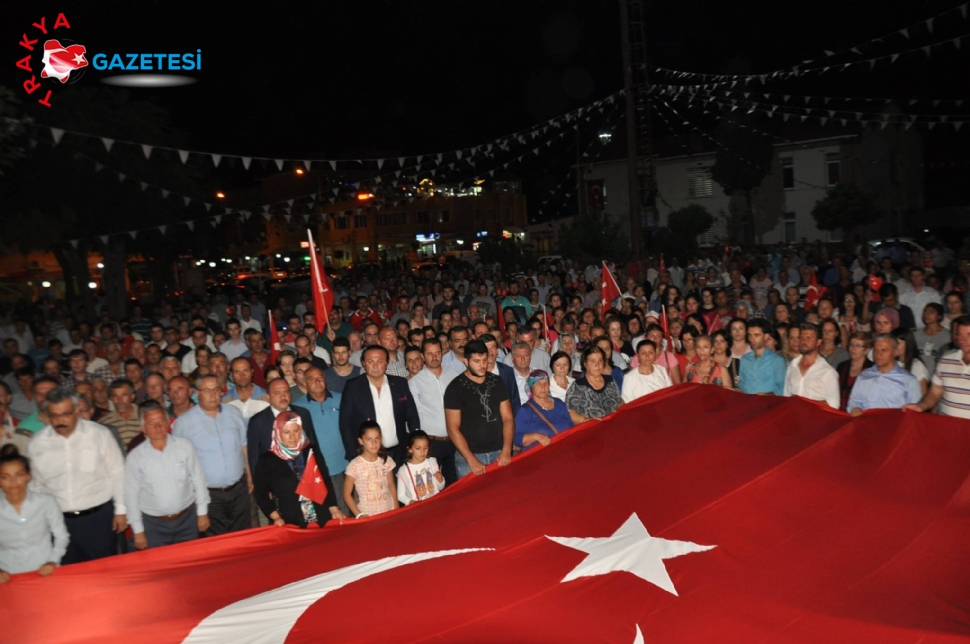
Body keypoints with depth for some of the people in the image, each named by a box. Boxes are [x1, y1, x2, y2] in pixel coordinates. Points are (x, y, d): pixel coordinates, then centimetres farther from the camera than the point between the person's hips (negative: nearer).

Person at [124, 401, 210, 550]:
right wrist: (138, 530, -1)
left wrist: (202, 513, 2)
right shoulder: (135, 457, -9)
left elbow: (198, 480, 0)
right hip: (154, 524, -1)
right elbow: (132, 495, -3)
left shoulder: (185, 446, -7)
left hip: (187, 519, 1)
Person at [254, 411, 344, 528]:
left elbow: (326, 481, 8)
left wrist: (333, 508, 2)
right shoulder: (267, 460, -2)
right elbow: (261, 492, 2)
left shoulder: (312, 453, 6)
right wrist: (275, 517, -7)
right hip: (290, 524, -2)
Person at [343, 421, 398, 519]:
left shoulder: (387, 461, -2)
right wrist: (359, 515, -12)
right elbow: (347, 494, -6)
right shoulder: (354, 465, -12)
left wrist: (396, 509, 4)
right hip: (367, 515, -3)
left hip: (388, 512, 3)